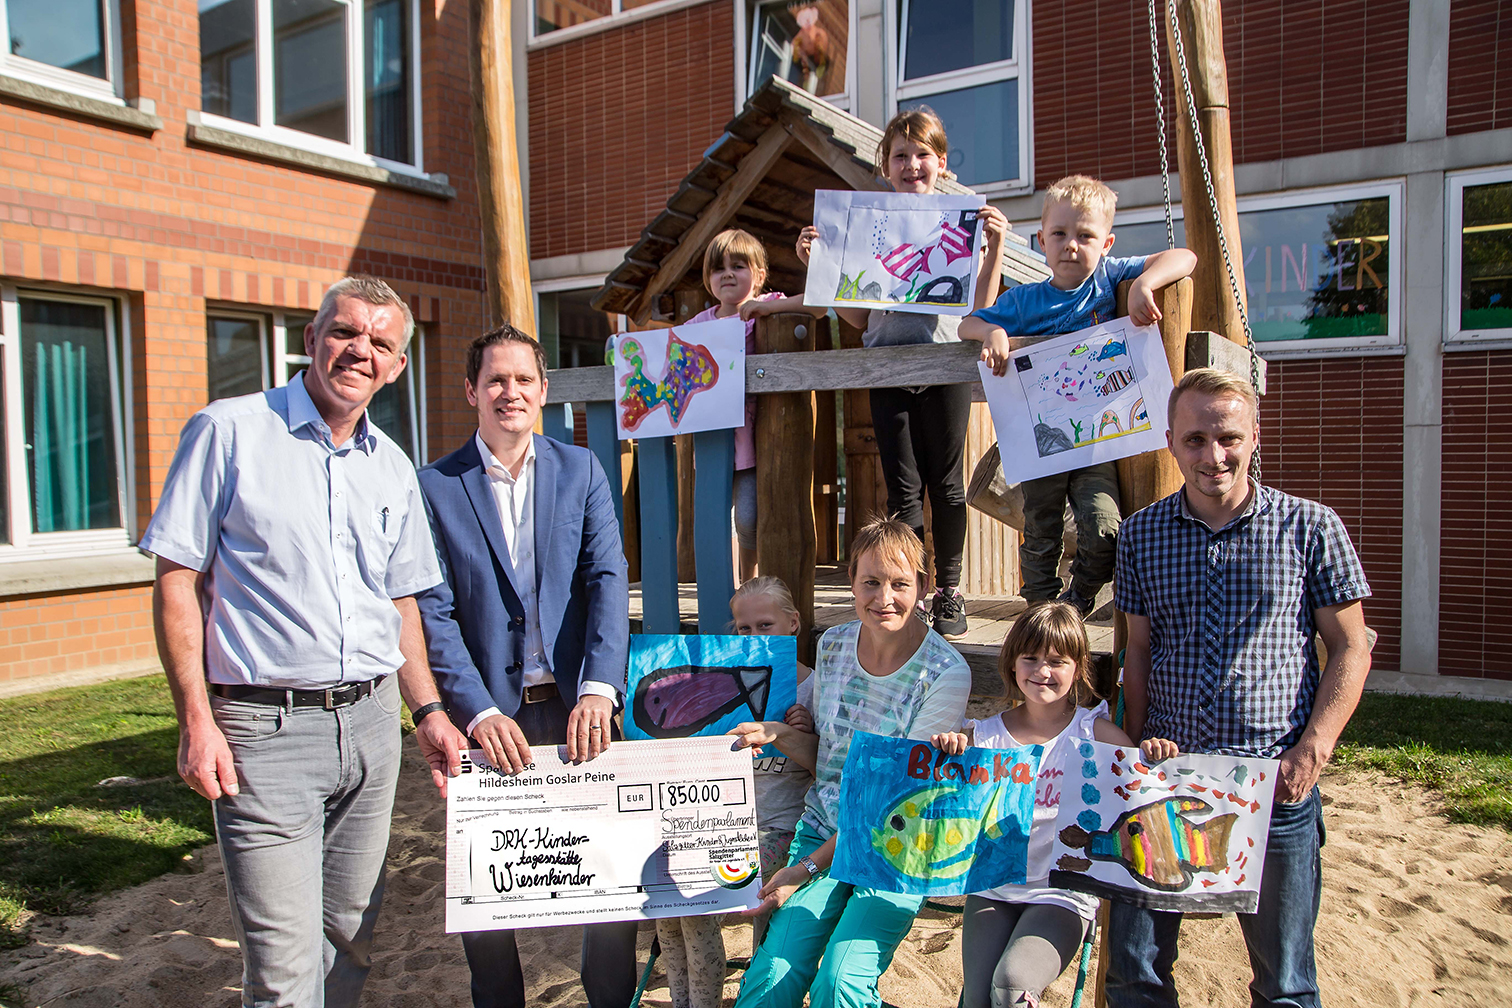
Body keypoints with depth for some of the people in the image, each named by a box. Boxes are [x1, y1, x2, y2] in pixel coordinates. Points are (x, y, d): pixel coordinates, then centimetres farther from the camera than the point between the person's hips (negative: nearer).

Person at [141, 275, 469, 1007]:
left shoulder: (393, 468, 11)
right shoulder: (229, 432, -3)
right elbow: (177, 581, -4)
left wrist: (428, 713, 8)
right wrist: (197, 721, -11)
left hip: (371, 721, 5)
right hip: (266, 727, -5)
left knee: (352, 935, 16)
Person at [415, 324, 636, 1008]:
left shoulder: (580, 471, 6)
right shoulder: (435, 487, 1)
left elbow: (608, 579, -3)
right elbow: (434, 613, -5)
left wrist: (598, 689, -17)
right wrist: (478, 712, -16)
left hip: (577, 705, 1)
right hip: (490, 712, -1)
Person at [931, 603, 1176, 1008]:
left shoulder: (1094, 733, -2)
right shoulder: (985, 735, 2)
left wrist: (1159, 758, -22)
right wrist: (947, 754, -17)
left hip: (1064, 893, -2)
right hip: (993, 887, 2)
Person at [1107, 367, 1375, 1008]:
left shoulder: (1310, 528, -1)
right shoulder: (1141, 534, 5)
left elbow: (1351, 650, 1)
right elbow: (1139, 653, 9)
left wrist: (1312, 749, -10)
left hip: (1275, 785, -1)